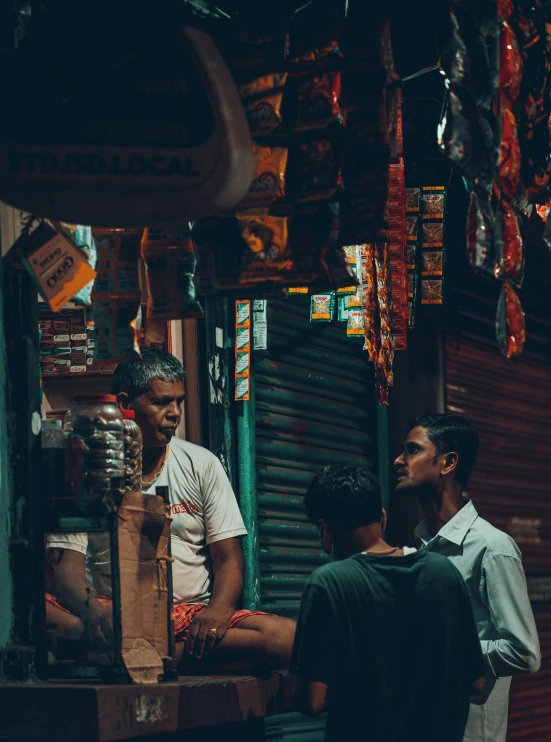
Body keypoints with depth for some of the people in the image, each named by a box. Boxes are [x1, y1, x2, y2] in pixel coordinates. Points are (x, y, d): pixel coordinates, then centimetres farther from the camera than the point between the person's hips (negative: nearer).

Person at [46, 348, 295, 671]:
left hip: (192, 612, 2)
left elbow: (229, 559, 7)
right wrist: (90, 611, -26)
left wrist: (218, 611, -16)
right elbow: (67, 562, -3)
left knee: (288, 637, -27)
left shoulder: (202, 464, 11)